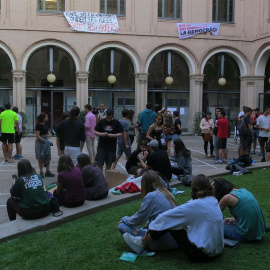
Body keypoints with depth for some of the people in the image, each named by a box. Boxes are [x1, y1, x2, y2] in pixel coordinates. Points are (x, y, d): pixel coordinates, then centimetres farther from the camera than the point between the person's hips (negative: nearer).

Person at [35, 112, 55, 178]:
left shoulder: (44, 124, 9)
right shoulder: (38, 125, -15)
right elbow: (37, 136, -20)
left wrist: (48, 134, 5)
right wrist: (43, 141, -23)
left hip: (46, 141, 8)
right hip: (40, 142, -8)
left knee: (47, 157, 11)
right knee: (41, 158, 2)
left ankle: (47, 171, 19)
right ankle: (41, 172, 12)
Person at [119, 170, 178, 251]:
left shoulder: (151, 197, -15)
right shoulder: (168, 194, 6)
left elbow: (138, 220, -6)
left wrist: (124, 219, 11)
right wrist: (148, 223, 26)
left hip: (161, 243, -8)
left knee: (122, 226, -4)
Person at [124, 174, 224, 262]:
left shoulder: (195, 205, -18)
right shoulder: (213, 201, 4)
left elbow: (166, 216, -11)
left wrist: (151, 226, 5)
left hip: (202, 254, -8)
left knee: (168, 222, -3)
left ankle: (142, 244, 14)